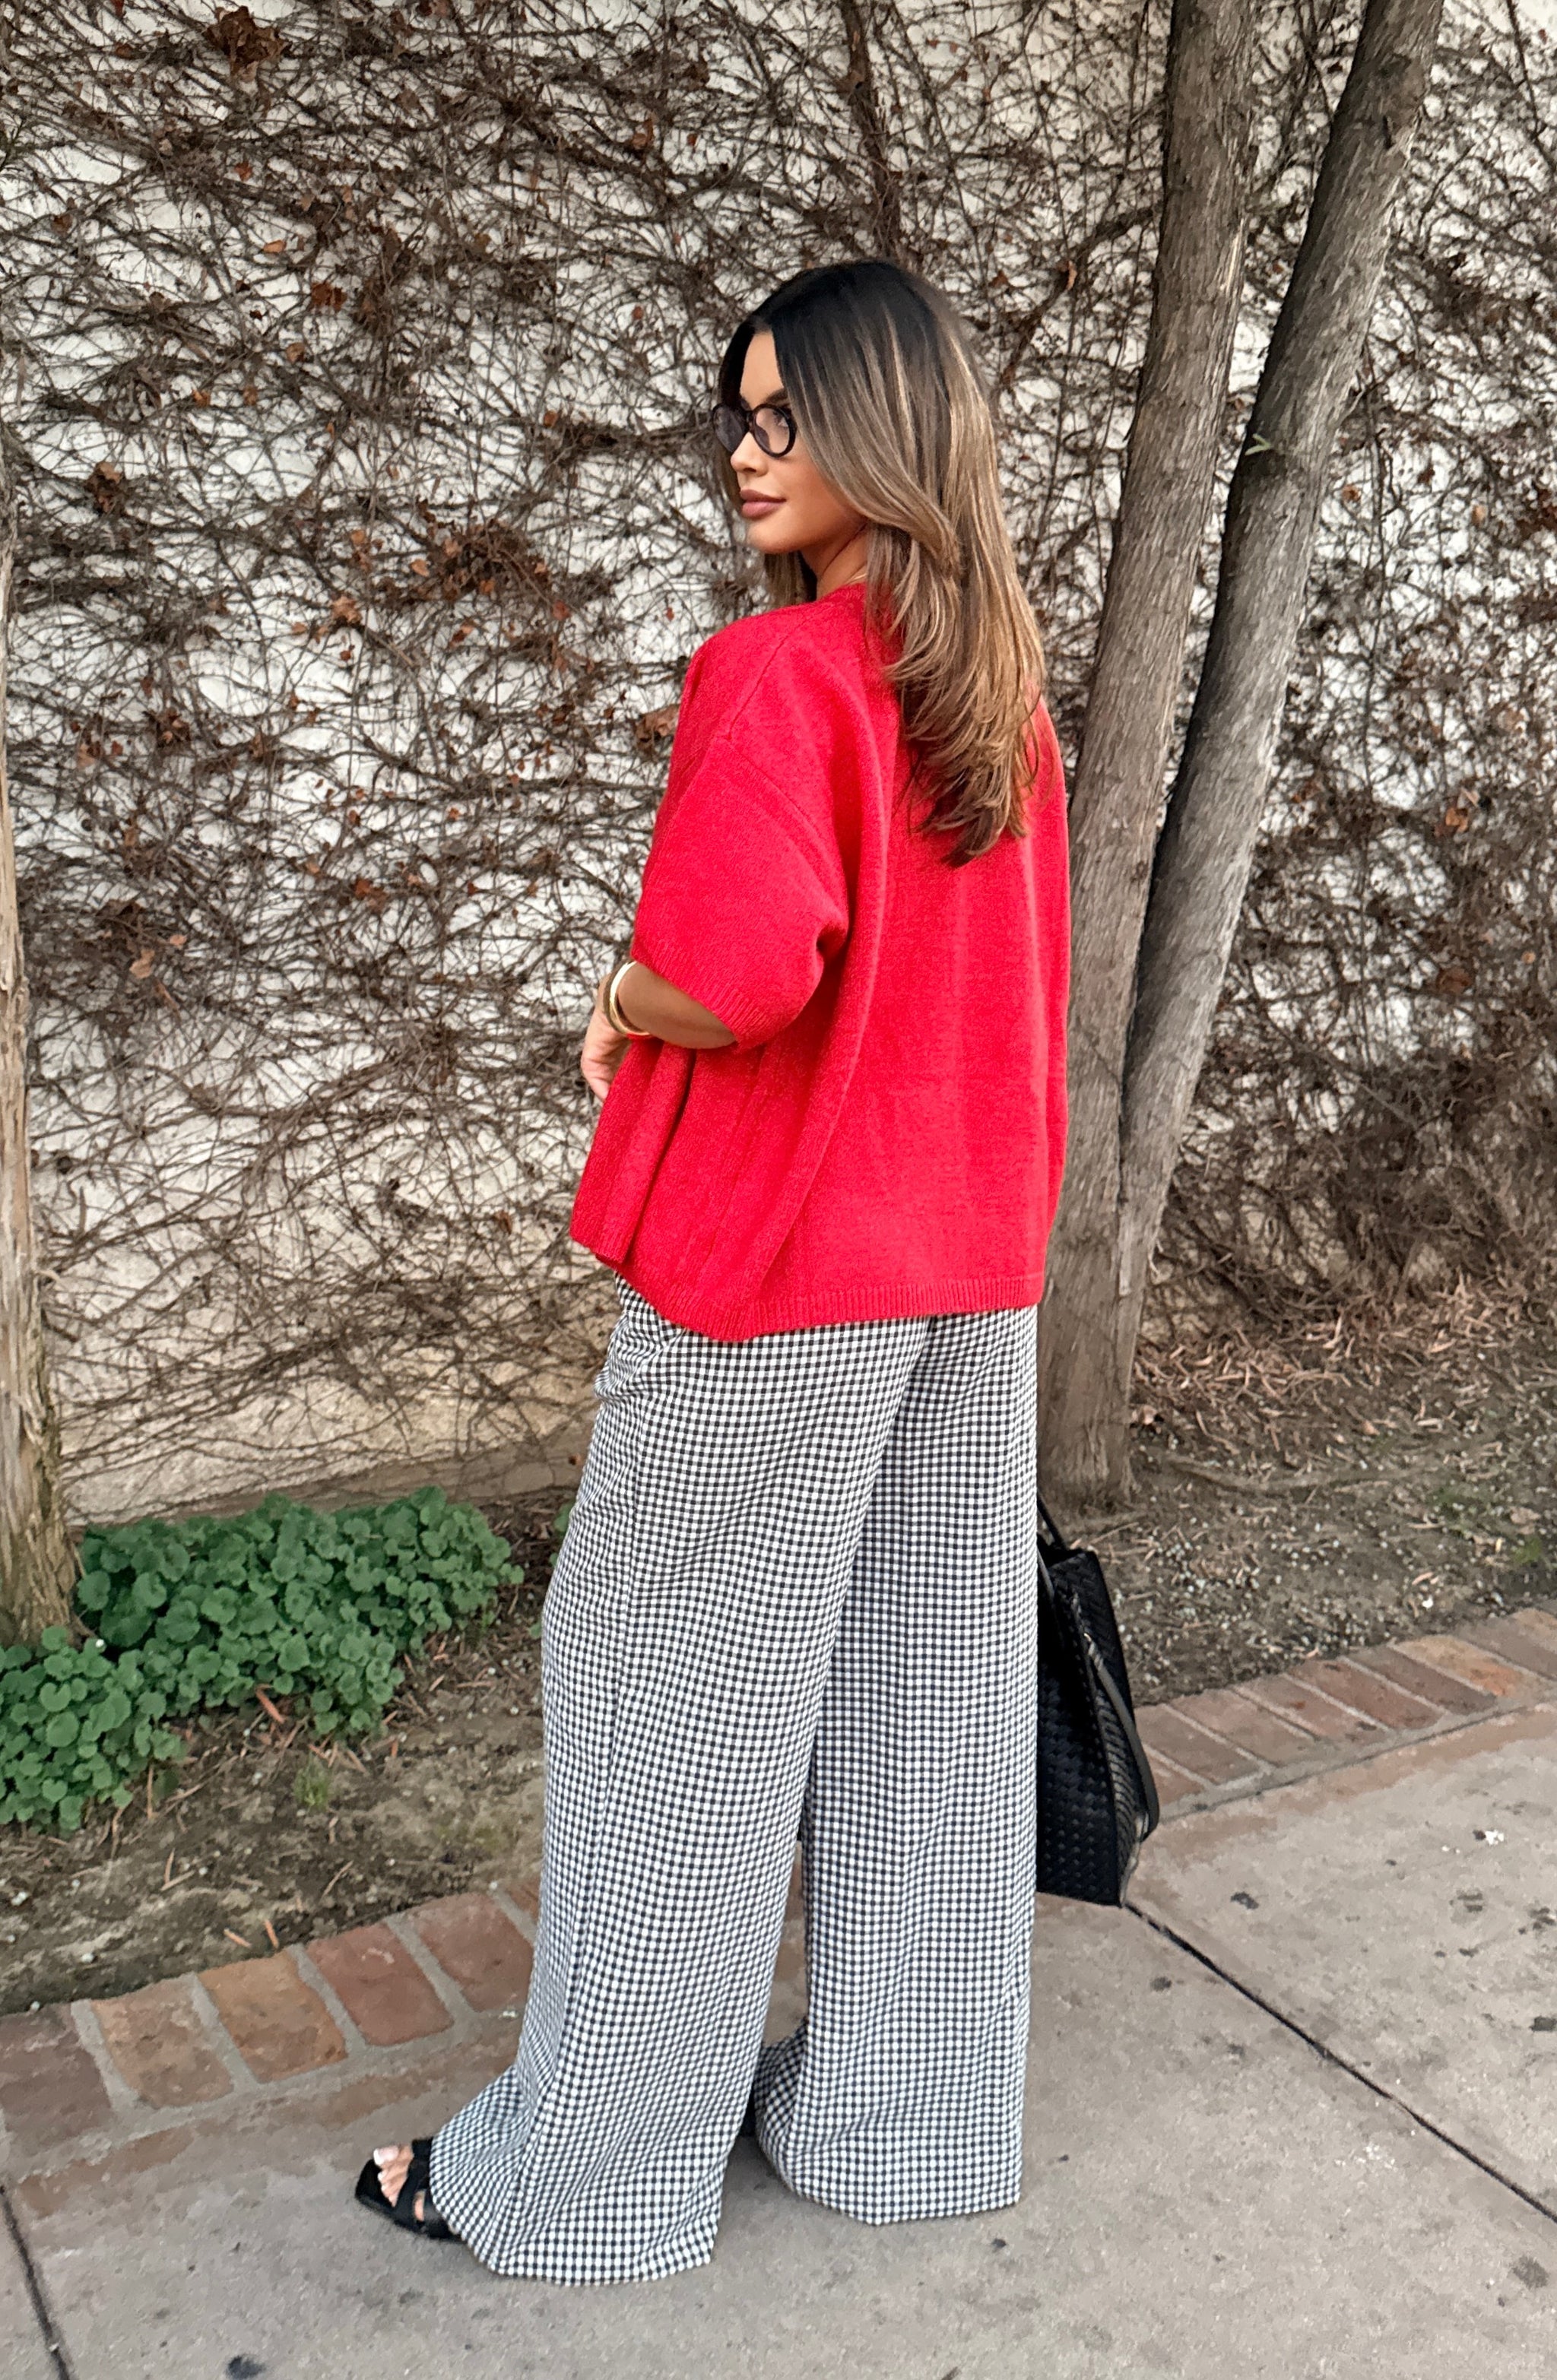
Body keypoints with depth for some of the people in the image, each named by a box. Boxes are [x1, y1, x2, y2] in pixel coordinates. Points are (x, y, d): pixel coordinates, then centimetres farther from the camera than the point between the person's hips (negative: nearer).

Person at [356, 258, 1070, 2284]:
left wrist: (619, 1009, -9)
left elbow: (739, 976, -29)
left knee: (680, 1704, 7)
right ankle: (909, 2116, 34)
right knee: (926, 1695, 16)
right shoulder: (1001, 683, 8)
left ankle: (589, 2172, 26)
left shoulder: (774, 674, -16)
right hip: (972, 1268, 8)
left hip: (770, 1274, -7)